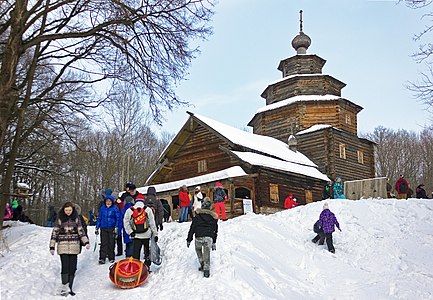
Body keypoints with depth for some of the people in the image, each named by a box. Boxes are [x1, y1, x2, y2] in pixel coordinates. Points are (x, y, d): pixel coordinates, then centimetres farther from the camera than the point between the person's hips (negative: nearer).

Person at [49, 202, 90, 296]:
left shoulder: (76, 219, 5)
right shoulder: (59, 219, 1)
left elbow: (81, 231, 6)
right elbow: (54, 233, 3)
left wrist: (86, 242, -5)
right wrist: (52, 246, 1)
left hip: (74, 247, 2)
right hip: (63, 247, -2)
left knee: (72, 268, 2)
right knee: (65, 266, -12)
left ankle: (69, 288, 11)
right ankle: (64, 287, -8)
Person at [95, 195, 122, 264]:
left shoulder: (115, 209, -1)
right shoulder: (102, 208, 8)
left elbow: (118, 219, 0)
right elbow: (99, 218, 14)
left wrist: (116, 228, -6)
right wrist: (97, 228, 12)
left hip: (112, 229, -2)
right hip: (103, 228, 2)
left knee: (111, 243, 3)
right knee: (103, 243, -2)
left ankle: (111, 258, 15)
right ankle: (102, 258, -3)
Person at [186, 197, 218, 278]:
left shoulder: (198, 215, 6)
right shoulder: (213, 217, 14)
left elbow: (192, 228, 5)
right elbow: (215, 230, 18)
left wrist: (189, 240, 10)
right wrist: (214, 242, 25)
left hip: (199, 237, -1)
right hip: (209, 237, 1)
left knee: (198, 249, 24)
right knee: (207, 253, 6)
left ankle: (202, 264, 11)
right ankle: (206, 269, -5)